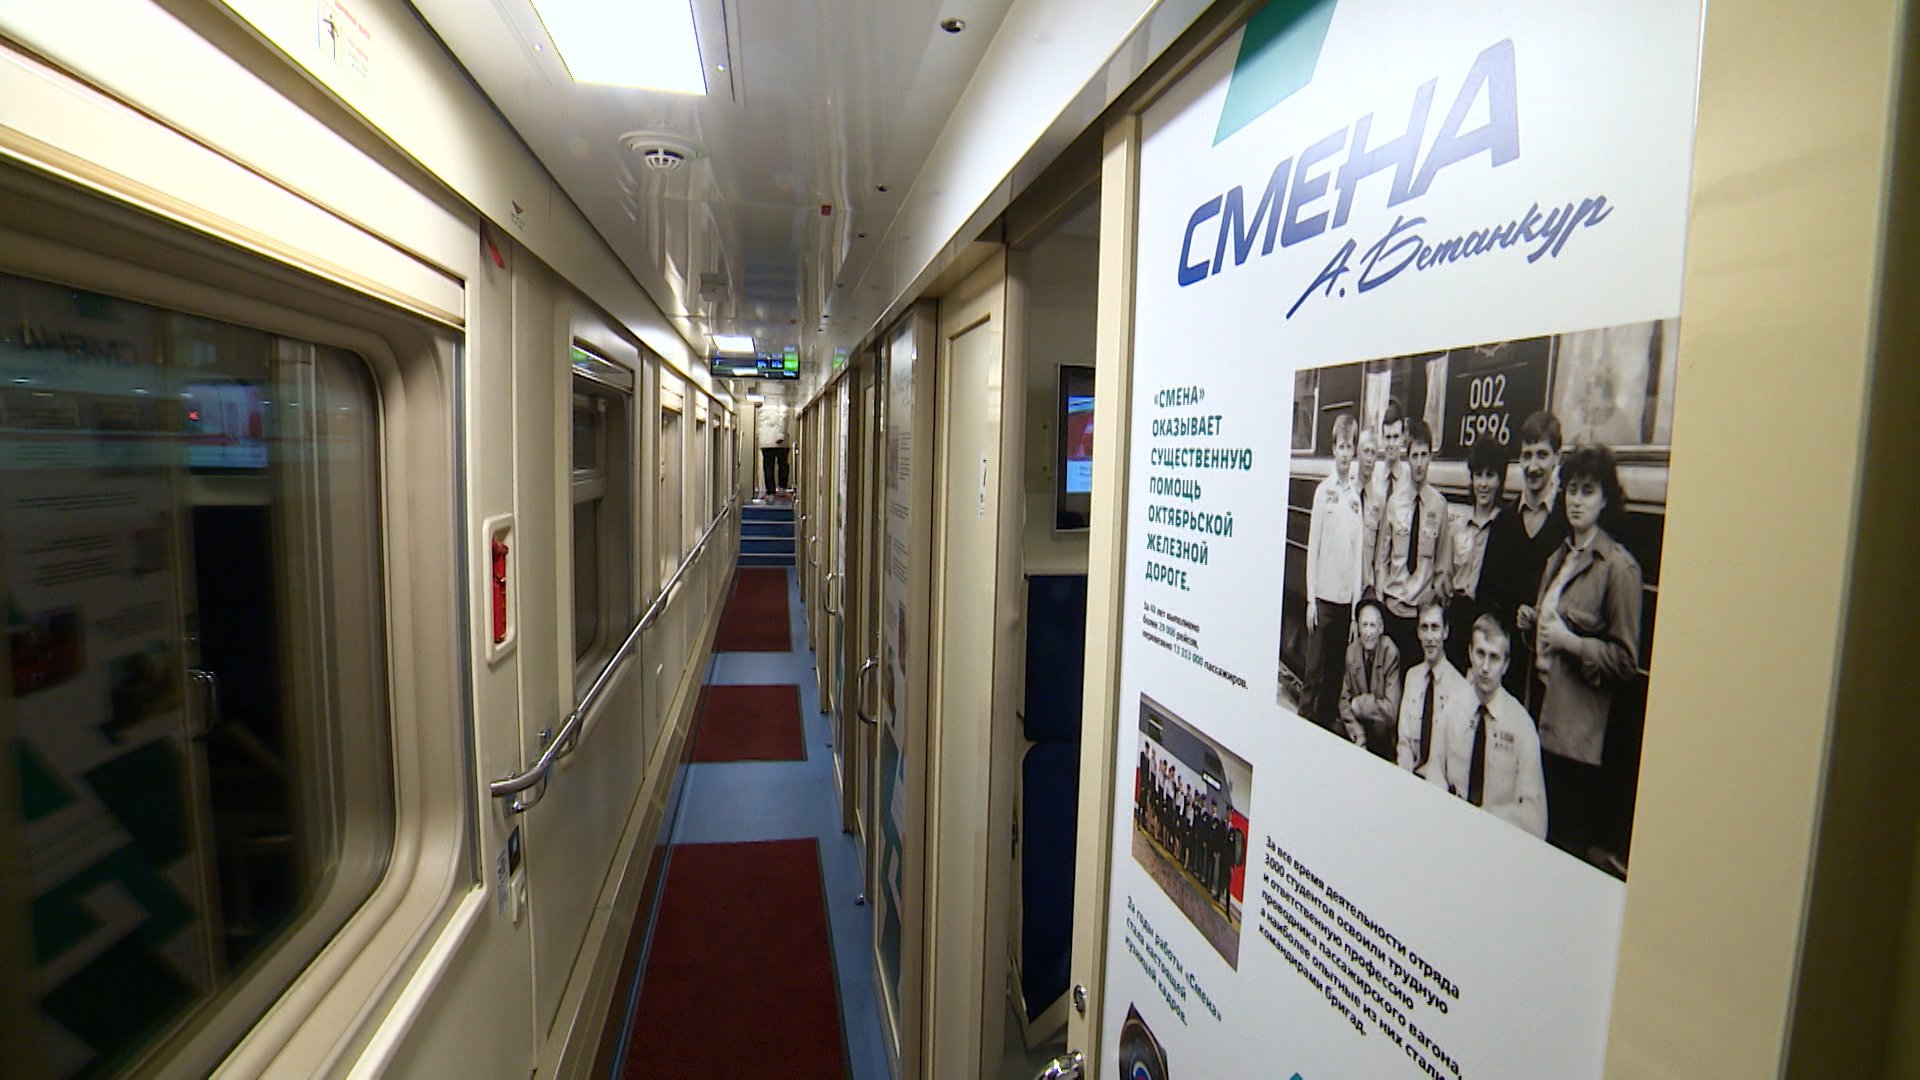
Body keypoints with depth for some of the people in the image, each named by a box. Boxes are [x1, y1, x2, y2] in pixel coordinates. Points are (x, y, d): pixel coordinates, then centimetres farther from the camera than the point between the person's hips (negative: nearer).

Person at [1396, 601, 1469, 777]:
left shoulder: (1460, 685, -10)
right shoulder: (1411, 676, 9)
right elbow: (1404, 739, 9)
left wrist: (1422, 773, -16)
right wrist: (1404, 774, -6)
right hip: (1411, 774, 4)